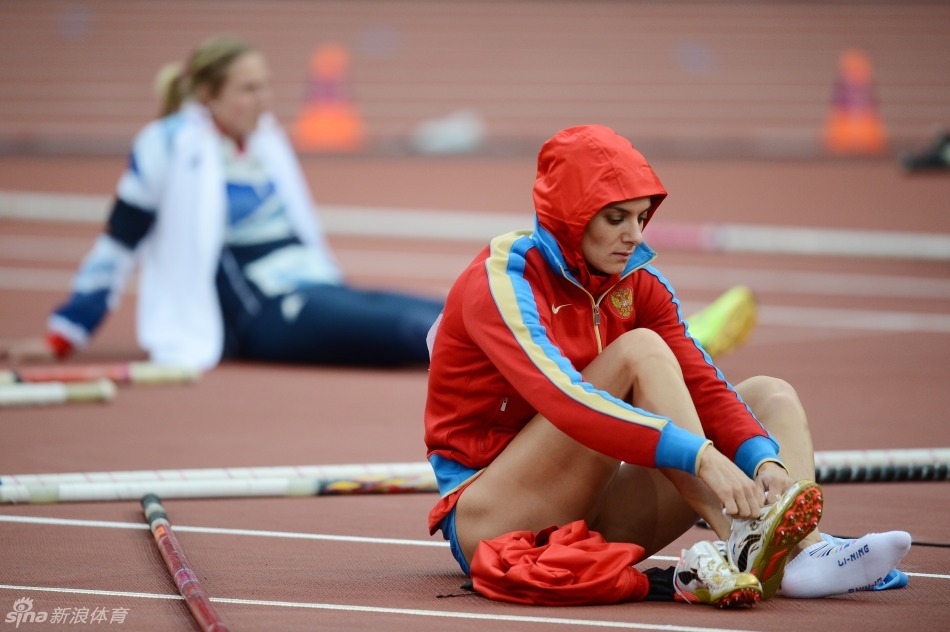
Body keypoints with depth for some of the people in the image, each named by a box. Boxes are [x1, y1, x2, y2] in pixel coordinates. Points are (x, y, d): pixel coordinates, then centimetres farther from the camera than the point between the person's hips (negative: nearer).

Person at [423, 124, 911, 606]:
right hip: (491, 523, -8)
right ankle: (737, 546, -36)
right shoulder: (502, 282, -16)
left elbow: (703, 386, -4)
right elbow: (564, 400, -32)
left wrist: (765, 462, -25)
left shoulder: (637, 284, 6)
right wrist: (702, 457, -41)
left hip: (593, 519, 8)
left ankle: (804, 551, -35)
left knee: (771, 396, -4)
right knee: (640, 351, -24)